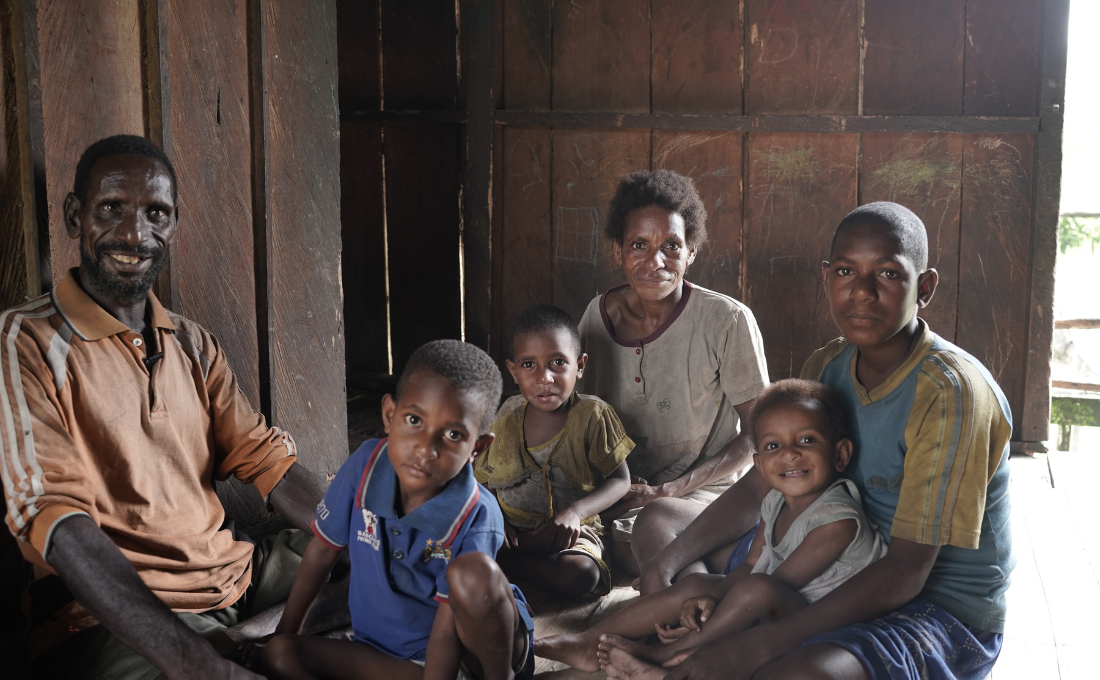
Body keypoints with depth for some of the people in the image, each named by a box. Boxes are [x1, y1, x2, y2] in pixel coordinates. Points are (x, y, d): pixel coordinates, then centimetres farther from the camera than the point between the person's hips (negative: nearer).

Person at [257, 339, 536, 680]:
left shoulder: (475, 520, -25)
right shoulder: (366, 465, -13)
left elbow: (445, 632, -23)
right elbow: (323, 549, 4)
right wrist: (287, 631, 12)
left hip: (470, 651, -5)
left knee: (474, 574, -35)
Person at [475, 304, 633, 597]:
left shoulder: (592, 415, -8)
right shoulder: (506, 420, 0)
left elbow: (621, 479, -5)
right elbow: (481, 480, 8)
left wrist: (575, 512, -22)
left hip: (568, 531, 1)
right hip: (509, 530, 0)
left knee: (580, 576, -35)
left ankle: (502, 562, -13)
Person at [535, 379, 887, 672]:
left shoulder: (839, 520, -24)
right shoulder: (776, 502, 2)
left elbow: (777, 584, -22)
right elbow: (750, 565, 5)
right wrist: (710, 598, -17)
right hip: (774, 615, 9)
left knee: (759, 588, -33)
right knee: (693, 584, 0)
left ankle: (664, 655, -18)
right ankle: (592, 642, 4)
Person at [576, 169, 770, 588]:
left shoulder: (727, 321, -10)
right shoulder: (597, 316, 3)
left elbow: (758, 435, -3)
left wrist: (670, 489, -14)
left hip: (709, 492, -4)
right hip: (619, 501, 4)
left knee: (655, 521, -38)